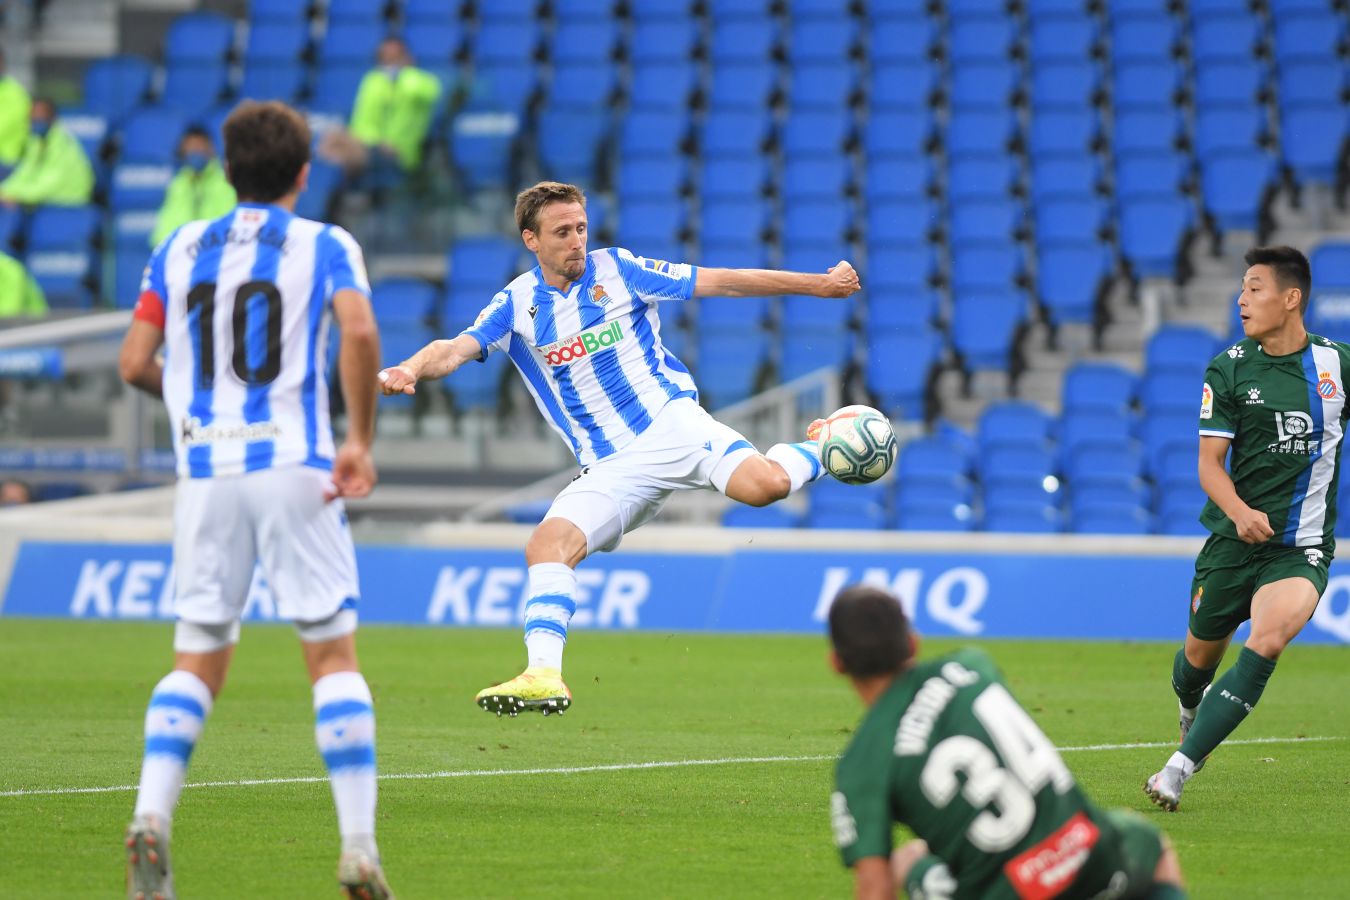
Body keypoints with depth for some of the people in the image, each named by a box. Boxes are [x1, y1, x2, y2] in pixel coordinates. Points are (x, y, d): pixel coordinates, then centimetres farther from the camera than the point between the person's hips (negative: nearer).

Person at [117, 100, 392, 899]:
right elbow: (359, 331, -16)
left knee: (197, 661, 8)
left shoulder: (179, 249, 12)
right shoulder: (325, 246, 3)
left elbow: (135, 363, 8)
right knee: (334, 655, 2)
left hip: (205, 472, 3)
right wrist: (362, 440, -9)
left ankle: (152, 817, -13)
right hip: (294, 466, -3)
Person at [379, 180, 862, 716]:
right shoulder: (517, 306, 6)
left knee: (763, 485, -27)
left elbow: (722, 282, 7)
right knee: (547, 546, -21)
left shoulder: (617, 270, 3)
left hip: (671, 423, -2)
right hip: (608, 466, 2)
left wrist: (819, 284, 8)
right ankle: (544, 676, -22)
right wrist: (409, 369, -32)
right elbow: (456, 349, -8)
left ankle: (814, 454, 6)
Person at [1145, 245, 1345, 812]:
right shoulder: (1228, 370, -2)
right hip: (1233, 540, 1)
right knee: (1201, 654, 10)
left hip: (1303, 547, -1)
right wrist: (1240, 512, -25)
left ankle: (1177, 771, -24)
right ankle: (1191, 710, 50)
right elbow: (1210, 462, -6)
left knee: (1266, 644, -24)